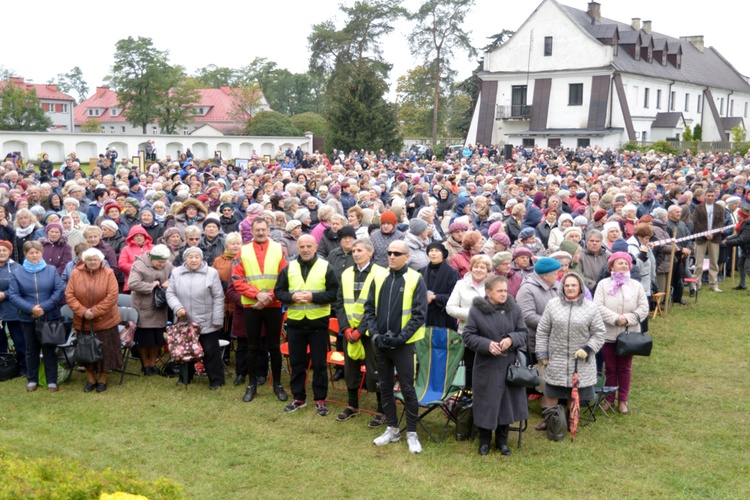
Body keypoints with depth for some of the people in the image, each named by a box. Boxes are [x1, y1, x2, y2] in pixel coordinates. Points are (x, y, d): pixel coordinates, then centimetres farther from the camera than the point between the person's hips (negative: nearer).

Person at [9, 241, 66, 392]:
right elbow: (13, 295, -6)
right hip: (28, 319, 1)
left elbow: (60, 291, -7)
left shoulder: (52, 271, 0)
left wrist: (44, 307, -17)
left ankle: (52, 381, 14)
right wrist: (30, 308, -20)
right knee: (31, 350, 12)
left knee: (49, 350, 6)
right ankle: (32, 380, 25)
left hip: (50, 317, -1)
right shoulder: (18, 274, 2)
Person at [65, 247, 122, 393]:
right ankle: (91, 379, 26)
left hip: (105, 321, -2)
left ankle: (102, 380, 21)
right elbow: (69, 295, -5)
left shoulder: (108, 273, -8)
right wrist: (83, 311, -17)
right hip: (83, 321, 2)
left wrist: (95, 311, -19)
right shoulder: (76, 274, -2)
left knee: (104, 351, 5)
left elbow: (112, 296, -14)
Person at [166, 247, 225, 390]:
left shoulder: (211, 273, -6)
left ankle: (216, 380, 13)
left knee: (211, 351, 2)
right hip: (184, 322, 3)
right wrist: (177, 307, -15)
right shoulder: (176, 273, 3)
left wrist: (217, 320, -8)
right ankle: (185, 378, 31)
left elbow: (218, 298, -5)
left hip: (207, 323, -3)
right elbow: (170, 293, 4)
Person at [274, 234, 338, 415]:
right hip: (295, 322, 3)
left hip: (318, 322, -2)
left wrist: (313, 296, -20)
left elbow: (334, 293, -7)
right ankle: (298, 398, 24)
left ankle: (320, 399, 16)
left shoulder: (326, 267, -3)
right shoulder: (289, 268, 5)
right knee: (296, 363, 11)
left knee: (319, 363, 5)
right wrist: (292, 297, -15)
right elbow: (278, 291, 5)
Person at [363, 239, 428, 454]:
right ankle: (392, 429, 25)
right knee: (385, 387, 12)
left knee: (407, 389, 0)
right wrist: (375, 335, -6)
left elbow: (419, 315, -10)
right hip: (380, 344, 5)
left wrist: (399, 338, -16)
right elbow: (369, 309, 8)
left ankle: (412, 433, 13)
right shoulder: (379, 278, 6)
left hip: (403, 344, -5)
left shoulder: (415, 280, -6)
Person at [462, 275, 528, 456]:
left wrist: (511, 339, -17)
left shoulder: (514, 309, 0)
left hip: (509, 365, 3)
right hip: (486, 366, -2)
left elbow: (523, 332, 4)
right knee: (486, 403, 5)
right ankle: (484, 440, 24)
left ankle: (502, 440, 27)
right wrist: (487, 344, -20)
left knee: (506, 402, 10)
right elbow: (468, 336, -6)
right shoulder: (476, 310, -8)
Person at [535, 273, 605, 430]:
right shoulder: (552, 305, -1)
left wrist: (588, 349, -11)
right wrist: (542, 353, 1)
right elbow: (542, 331, 3)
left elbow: (598, 333, 1)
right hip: (556, 359, 1)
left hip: (580, 360, -1)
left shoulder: (591, 308, -3)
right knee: (552, 392, 11)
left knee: (575, 393, 10)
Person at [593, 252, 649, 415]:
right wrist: (615, 318, -22)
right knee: (610, 368, 10)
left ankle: (623, 400, 23)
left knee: (625, 368, 11)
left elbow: (643, 308, -2)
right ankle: (609, 398, 23)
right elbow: (598, 306, -13)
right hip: (608, 334, -1)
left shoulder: (636, 285, 2)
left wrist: (627, 319, -16)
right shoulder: (604, 284, -4)